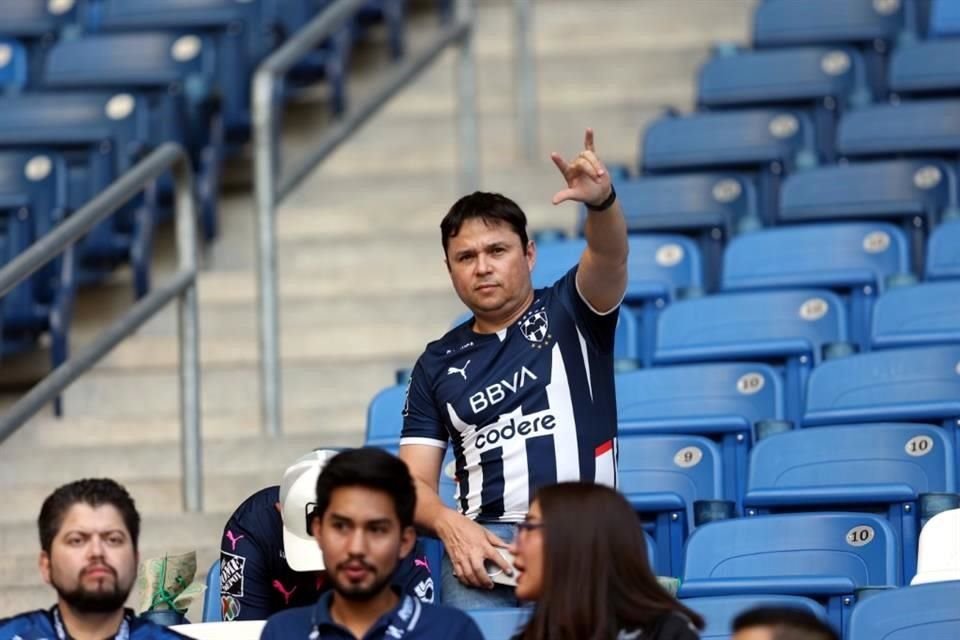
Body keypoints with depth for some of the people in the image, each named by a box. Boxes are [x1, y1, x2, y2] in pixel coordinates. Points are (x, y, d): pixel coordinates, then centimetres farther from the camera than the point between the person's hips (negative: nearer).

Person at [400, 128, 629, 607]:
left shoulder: (570, 314, 12)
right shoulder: (438, 364, 18)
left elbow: (608, 257, -10)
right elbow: (414, 482, 13)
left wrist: (601, 201, -34)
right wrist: (451, 525, -10)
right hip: (485, 538, 2)